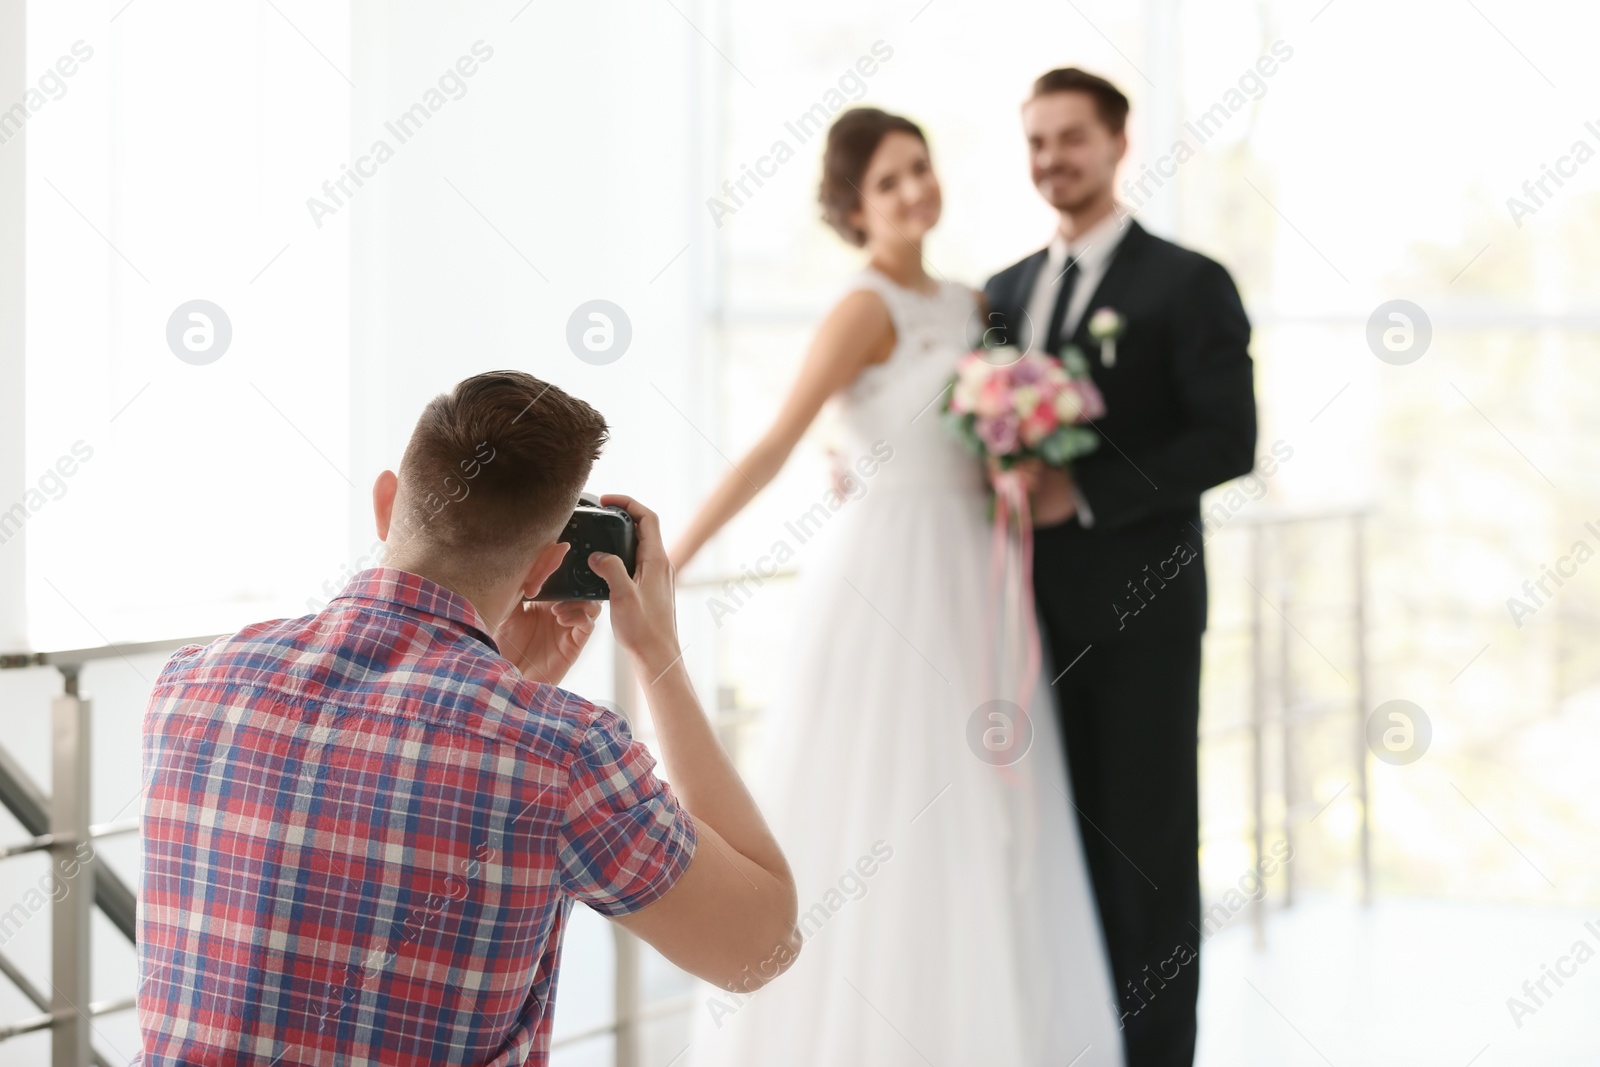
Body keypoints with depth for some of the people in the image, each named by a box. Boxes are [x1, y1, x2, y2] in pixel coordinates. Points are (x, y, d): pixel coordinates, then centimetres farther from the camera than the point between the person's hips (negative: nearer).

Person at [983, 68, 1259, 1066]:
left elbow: (1230, 440, -14)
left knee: (1149, 841, 2)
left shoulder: (1187, 284, -5)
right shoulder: (1006, 293, 13)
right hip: (1037, 607, 5)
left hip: (1137, 607, -5)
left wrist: (1084, 491, -19)